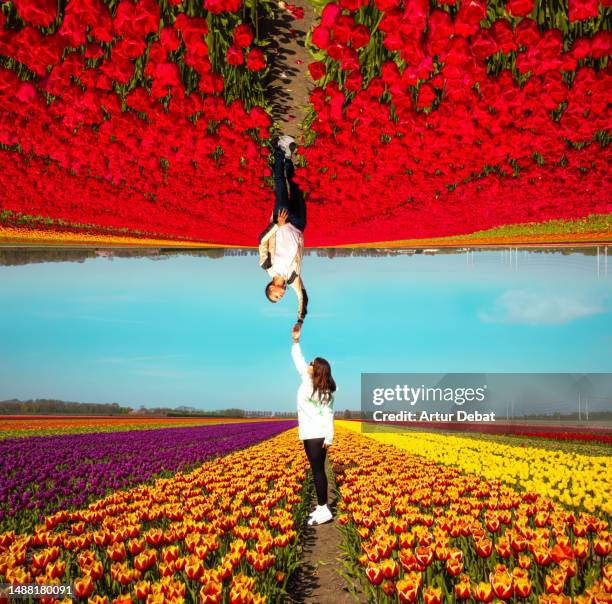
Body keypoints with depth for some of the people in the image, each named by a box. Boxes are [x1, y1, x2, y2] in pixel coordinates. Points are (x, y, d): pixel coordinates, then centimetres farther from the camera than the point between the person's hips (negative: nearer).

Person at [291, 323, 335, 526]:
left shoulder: (324, 392, -12)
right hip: (309, 434, 8)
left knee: (318, 471, -8)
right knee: (317, 471, 11)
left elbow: (328, 415, -16)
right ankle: (321, 506, 17)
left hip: (317, 435, -8)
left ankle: (324, 510, -6)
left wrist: (329, 438, -23)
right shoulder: (306, 380, 9)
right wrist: (296, 341, 18)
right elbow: (299, 361, 22)